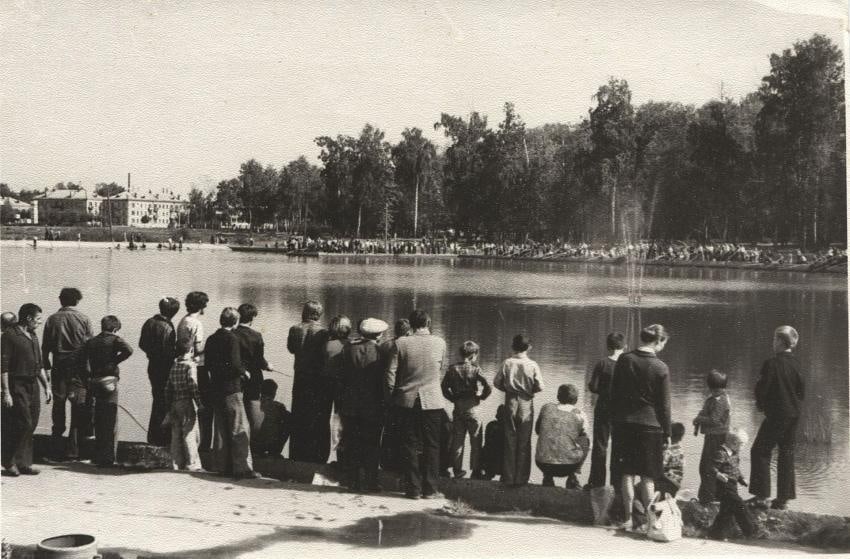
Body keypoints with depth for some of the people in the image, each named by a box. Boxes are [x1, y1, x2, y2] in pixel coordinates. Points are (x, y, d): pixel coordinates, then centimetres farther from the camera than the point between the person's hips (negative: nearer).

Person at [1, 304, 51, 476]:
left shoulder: (33, 337, 16)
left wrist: (46, 386, 18)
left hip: (33, 386, 8)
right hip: (17, 386, -8)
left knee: (30, 425, 7)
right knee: (22, 425, -10)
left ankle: (24, 463, 14)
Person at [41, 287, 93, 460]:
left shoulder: (52, 319, 2)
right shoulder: (83, 319, -3)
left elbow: (45, 346, 2)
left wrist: (46, 368, 10)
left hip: (58, 366, 2)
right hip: (78, 367, -2)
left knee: (58, 406, 10)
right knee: (78, 406, 3)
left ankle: (57, 449, 14)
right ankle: (72, 449, 1)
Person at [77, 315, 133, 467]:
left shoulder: (91, 341, 10)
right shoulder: (114, 339, -5)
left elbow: (81, 357, 2)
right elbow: (128, 350, -22)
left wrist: (89, 373, 6)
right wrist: (115, 361, -9)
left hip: (94, 382, 5)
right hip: (109, 380, -5)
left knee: (99, 421, 17)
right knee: (110, 422, 0)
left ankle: (98, 456, 24)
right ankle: (108, 458, -1)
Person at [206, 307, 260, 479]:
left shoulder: (211, 339, 8)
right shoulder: (232, 338, -14)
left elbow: (207, 363, 12)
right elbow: (235, 363, -21)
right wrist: (244, 372, -3)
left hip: (216, 389, 8)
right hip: (231, 389, -7)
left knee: (220, 429, 14)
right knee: (240, 429, -3)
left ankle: (222, 466, 19)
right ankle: (242, 467, -5)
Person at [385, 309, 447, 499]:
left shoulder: (401, 343, -6)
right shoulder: (440, 343, -3)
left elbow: (390, 374, -4)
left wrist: (392, 399, 7)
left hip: (406, 400, 0)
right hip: (432, 401, 0)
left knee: (409, 446, 7)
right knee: (431, 446, 8)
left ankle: (413, 488, 8)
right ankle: (430, 489, 8)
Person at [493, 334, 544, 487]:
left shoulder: (507, 363, -6)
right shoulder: (532, 365, -10)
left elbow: (497, 382, -3)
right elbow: (540, 386, -10)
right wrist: (529, 390, 9)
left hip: (510, 403, 1)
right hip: (526, 404, -1)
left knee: (510, 440, 10)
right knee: (524, 442, 8)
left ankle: (508, 478, 12)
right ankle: (521, 478, 10)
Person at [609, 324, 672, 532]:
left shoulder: (624, 360, 0)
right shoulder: (661, 368, -8)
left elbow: (614, 393, 4)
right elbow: (664, 405, -4)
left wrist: (614, 421, 13)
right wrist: (667, 433, 5)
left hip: (624, 423, 2)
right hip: (651, 425, -2)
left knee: (627, 474, 8)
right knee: (648, 477, 5)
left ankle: (628, 519, 11)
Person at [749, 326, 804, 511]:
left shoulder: (772, 363, -17)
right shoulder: (796, 363, 3)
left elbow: (762, 389, -14)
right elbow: (801, 390, 9)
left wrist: (761, 403, 5)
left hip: (776, 414, -7)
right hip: (793, 415, 7)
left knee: (760, 452, 2)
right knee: (786, 454, 12)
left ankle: (762, 496, -1)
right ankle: (783, 498, 16)